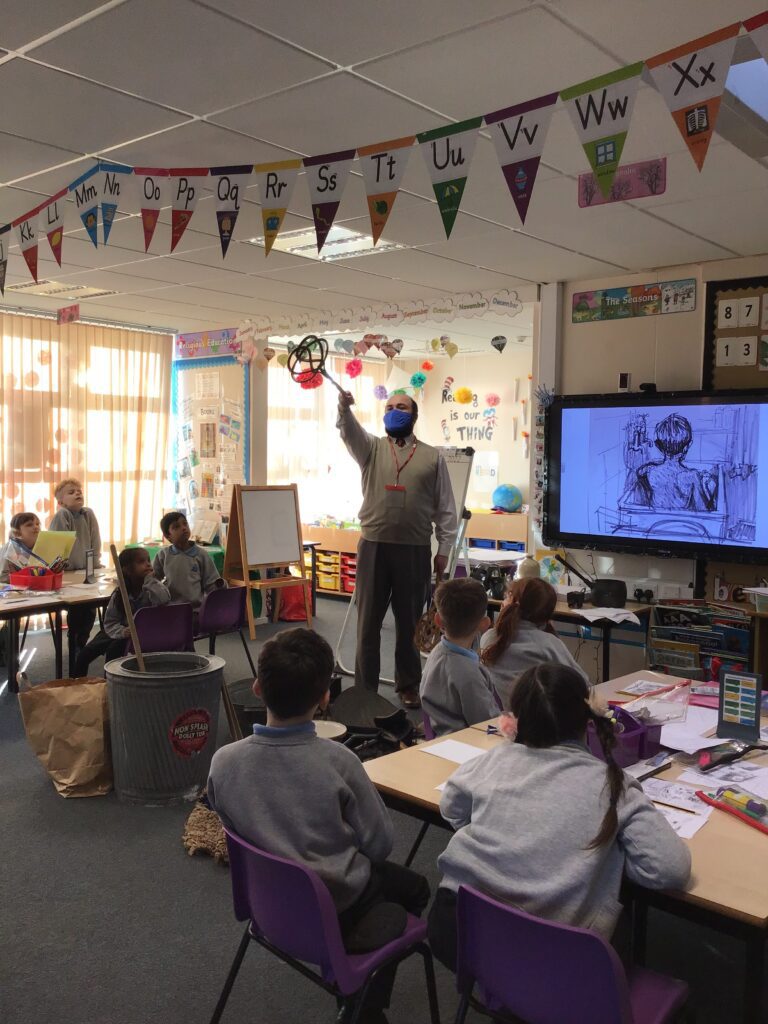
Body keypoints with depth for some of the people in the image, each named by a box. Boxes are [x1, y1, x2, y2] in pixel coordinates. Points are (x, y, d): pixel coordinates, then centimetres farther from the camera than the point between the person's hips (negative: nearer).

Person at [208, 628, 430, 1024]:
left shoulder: (224, 762, -19)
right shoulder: (337, 760, -27)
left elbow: (232, 827, 0)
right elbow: (379, 844, -15)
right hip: (338, 909, -4)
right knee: (413, 887, 26)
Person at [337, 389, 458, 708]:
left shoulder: (432, 457, 8)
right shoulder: (371, 448, 9)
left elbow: (446, 508, 7)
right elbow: (349, 431, -14)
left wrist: (444, 549, 2)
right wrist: (344, 408, -35)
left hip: (415, 550, 0)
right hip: (373, 546, 0)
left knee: (409, 621, 9)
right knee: (368, 620, 5)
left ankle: (408, 685, 24)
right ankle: (364, 688, 15)